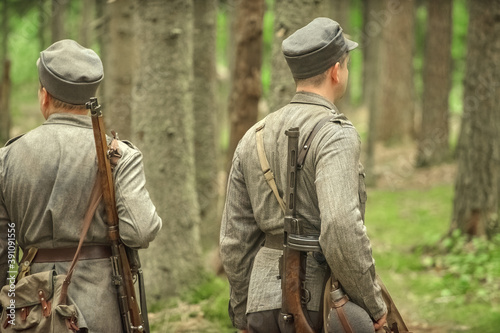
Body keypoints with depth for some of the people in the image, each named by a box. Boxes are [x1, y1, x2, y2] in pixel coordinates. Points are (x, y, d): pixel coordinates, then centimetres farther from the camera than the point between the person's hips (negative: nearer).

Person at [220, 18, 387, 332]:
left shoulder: (254, 137, 12)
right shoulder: (335, 134, -10)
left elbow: (235, 241, 14)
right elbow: (342, 227, -25)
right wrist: (373, 303, -14)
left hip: (266, 299, 7)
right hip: (320, 305, -7)